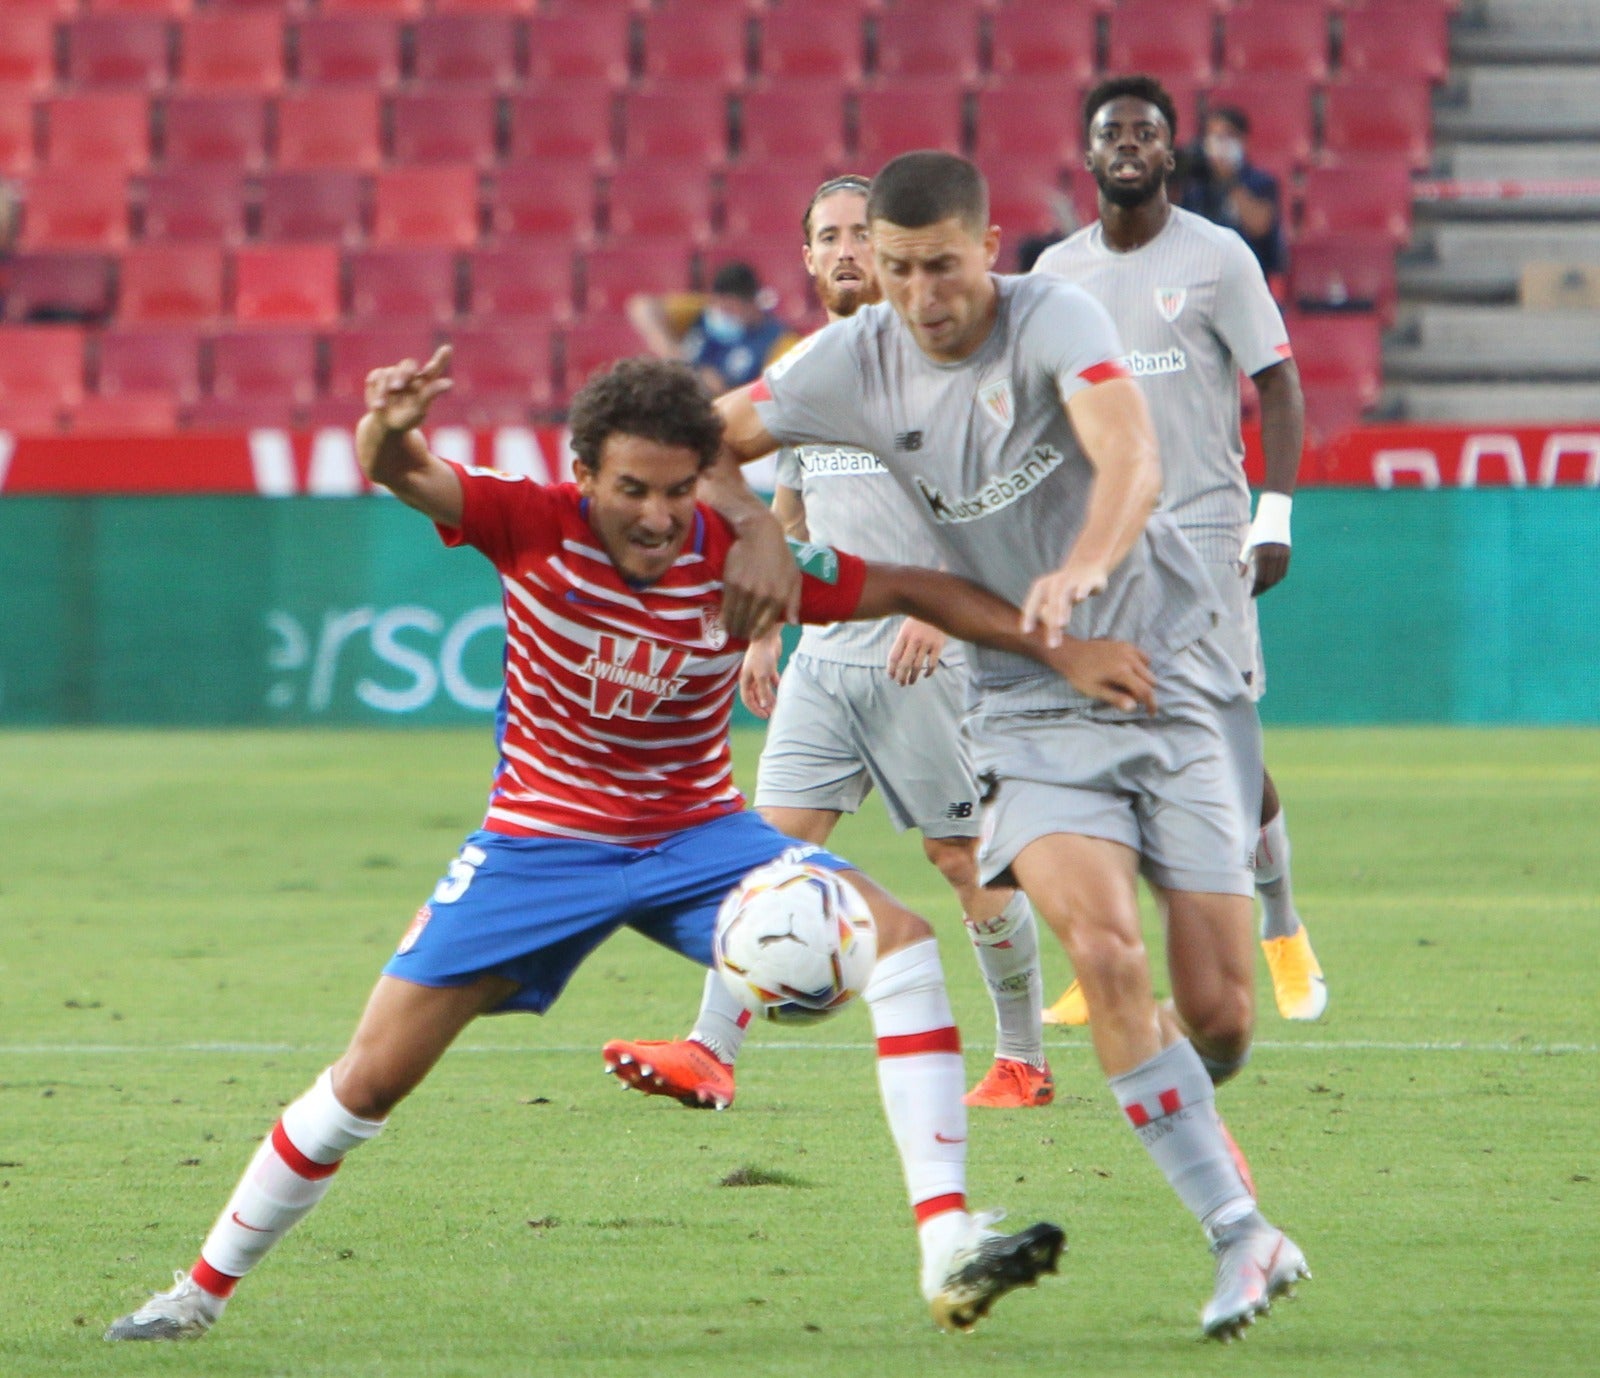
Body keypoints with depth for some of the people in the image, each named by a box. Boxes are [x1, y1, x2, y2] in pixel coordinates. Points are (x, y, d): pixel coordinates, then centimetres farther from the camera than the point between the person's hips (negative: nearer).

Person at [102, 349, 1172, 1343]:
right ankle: (206, 1287, 18)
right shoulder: (536, 527, -19)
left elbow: (908, 590, -9)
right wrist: (387, 429, -58)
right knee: (373, 1076, -3)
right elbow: (402, 476, -33)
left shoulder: (737, 557, -17)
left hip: (698, 833, 1)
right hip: (541, 841, -1)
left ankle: (951, 1252, -26)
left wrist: (1056, 650, -18)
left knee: (897, 937, -23)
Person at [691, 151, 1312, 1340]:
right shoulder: (856, 363, -2)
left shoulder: (1054, 320, -15)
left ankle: (1181, 1108, 33)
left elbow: (1132, 460, -33)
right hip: (1033, 708, 2)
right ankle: (1241, 1237, -21)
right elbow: (711, 441, 11)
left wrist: (1084, 572, -52)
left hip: (1174, 677, -2)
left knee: (1219, 1011, -5)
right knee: (1104, 945, -25)